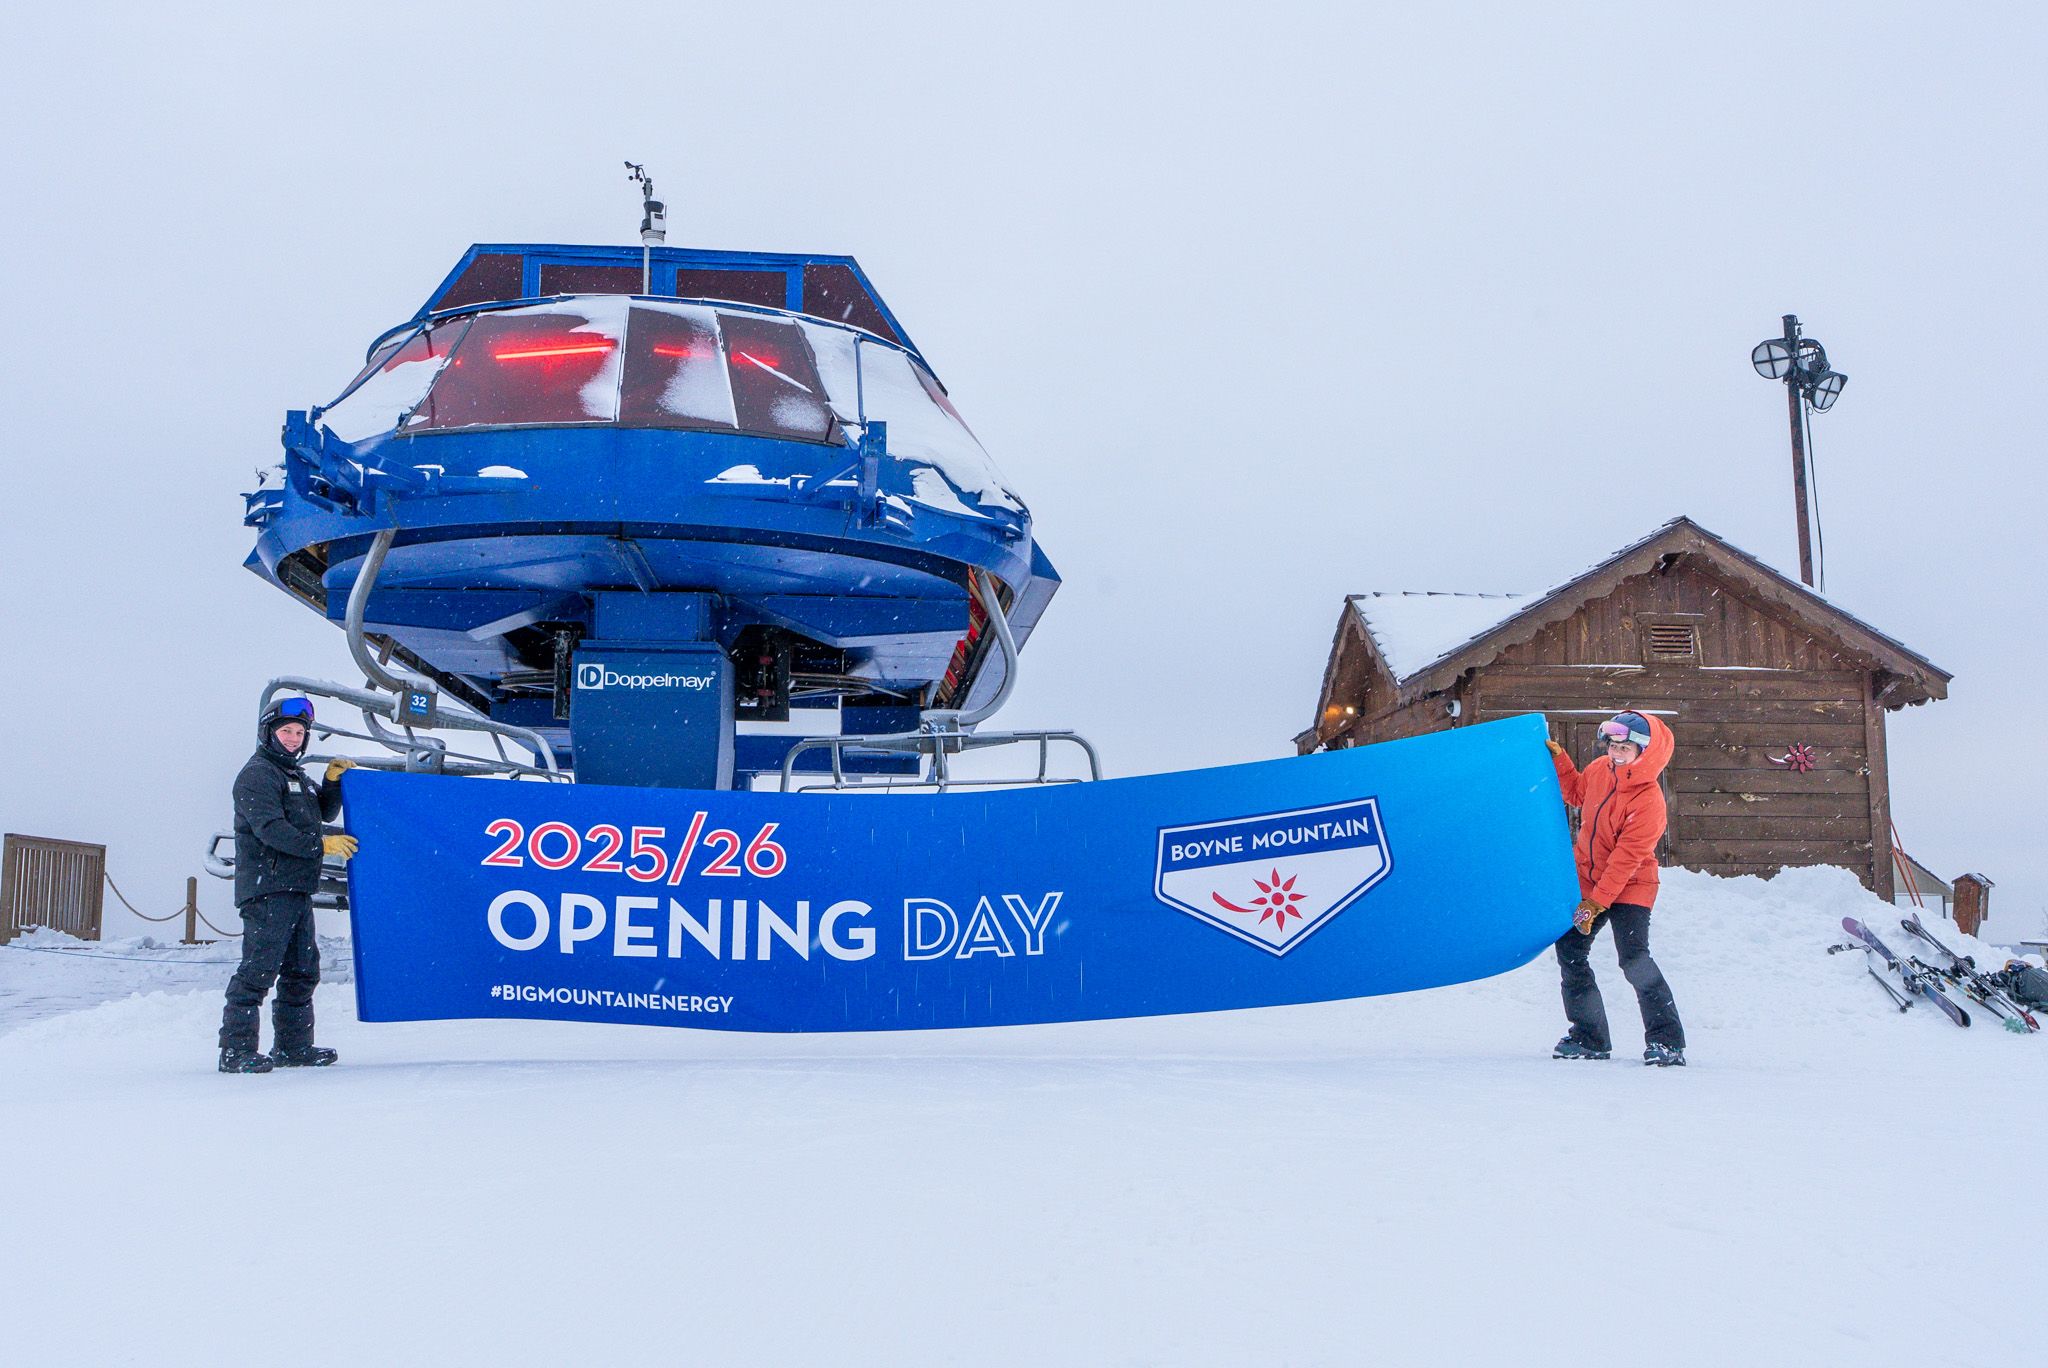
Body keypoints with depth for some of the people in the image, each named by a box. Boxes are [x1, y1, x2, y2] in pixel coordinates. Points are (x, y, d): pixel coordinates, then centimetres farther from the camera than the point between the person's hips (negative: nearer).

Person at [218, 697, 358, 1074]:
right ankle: (236, 1050, -10)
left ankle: (294, 1046, 20)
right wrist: (321, 845, -20)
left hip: (297, 891, 10)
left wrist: (334, 781, 7)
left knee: (302, 970, 12)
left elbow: (325, 812, 25)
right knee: (259, 970, -13)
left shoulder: (295, 776, 24)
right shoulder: (257, 774, -6)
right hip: (268, 889, -10)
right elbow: (270, 828, -17)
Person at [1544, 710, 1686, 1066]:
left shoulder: (1648, 800, -24)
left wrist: (1596, 903, -24)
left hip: (1629, 887, -7)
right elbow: (1577, 793, 21)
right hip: (1587, 877, 7)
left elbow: (1626, 857, -25)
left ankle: (1666, 1040, -9)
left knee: (1634, 959, -20)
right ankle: (1589, 1037, 16)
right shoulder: (1599, 770, -4)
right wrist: (1557, 757, 11)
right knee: (1569, 952, 5)